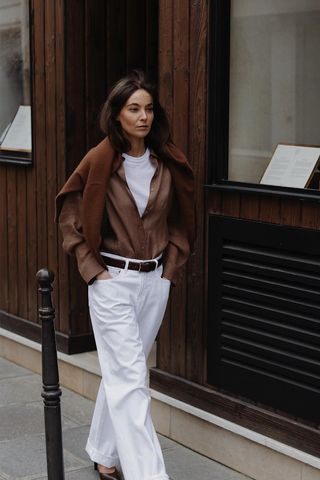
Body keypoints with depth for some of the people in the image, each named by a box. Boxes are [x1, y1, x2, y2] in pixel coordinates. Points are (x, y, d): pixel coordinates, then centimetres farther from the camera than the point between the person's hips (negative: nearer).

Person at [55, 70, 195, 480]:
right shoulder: (99, 162, -9)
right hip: (112, 281, -4)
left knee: (122, 373, 15)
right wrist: (91, 267, -6)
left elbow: (182, 218, 14)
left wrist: (173, 263, 5)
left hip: (155, 281, 4)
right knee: (131, 379, -7)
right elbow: (69, 214, -1)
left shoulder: (167, 163, 2)